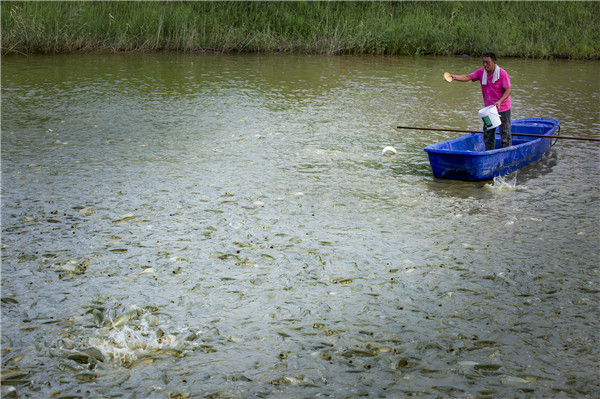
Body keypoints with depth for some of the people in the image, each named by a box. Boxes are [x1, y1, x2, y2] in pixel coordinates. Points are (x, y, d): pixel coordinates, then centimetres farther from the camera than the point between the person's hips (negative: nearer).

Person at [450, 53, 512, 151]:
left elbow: (508, 90, -16)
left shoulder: (502, 73, -15)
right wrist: (455, 77, -28)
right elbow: (467, 77, -8)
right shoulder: (481, 72, -1)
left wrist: (500, 101, -31)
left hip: (503, 108, -5)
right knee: (487, 133, 10)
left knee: (505, 133, 1)